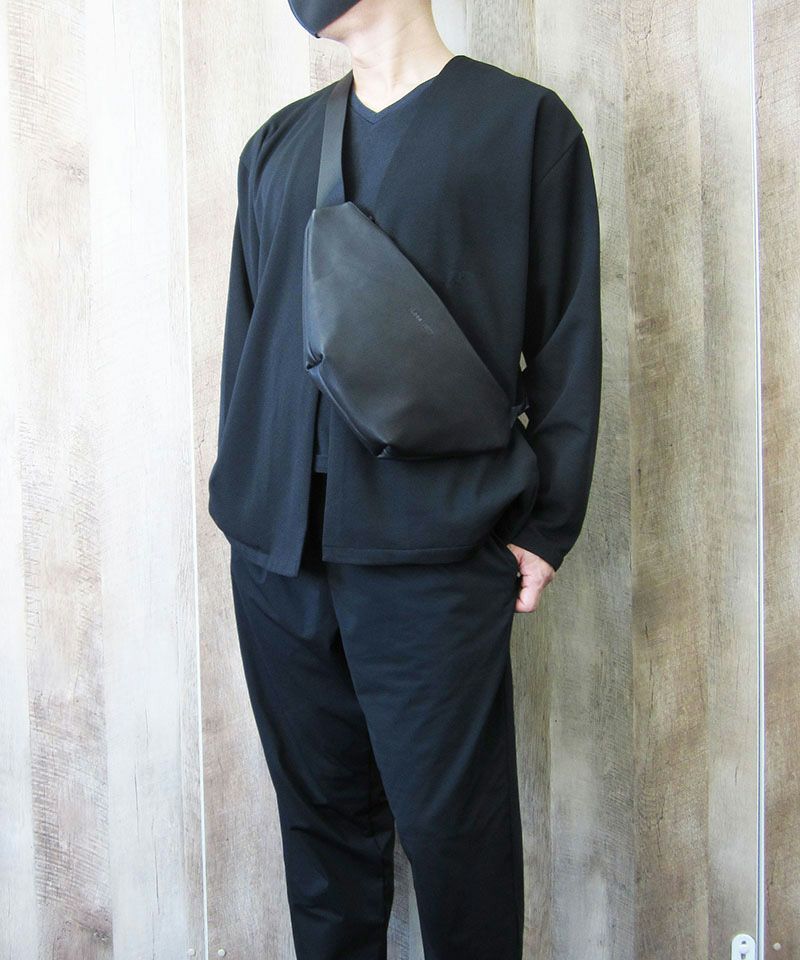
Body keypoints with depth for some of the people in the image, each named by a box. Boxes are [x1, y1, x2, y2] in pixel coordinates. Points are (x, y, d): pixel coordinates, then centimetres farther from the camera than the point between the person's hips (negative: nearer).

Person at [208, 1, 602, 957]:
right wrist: (245, 500, 14)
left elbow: (567, 343, 0)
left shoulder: (524, 121, 3)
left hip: (433, 554, -4)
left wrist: (545, 527, -4)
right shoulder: (277, 143, 16)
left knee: (451, 824, 2)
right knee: (320, 810, 12)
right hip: (274, 549, 5)